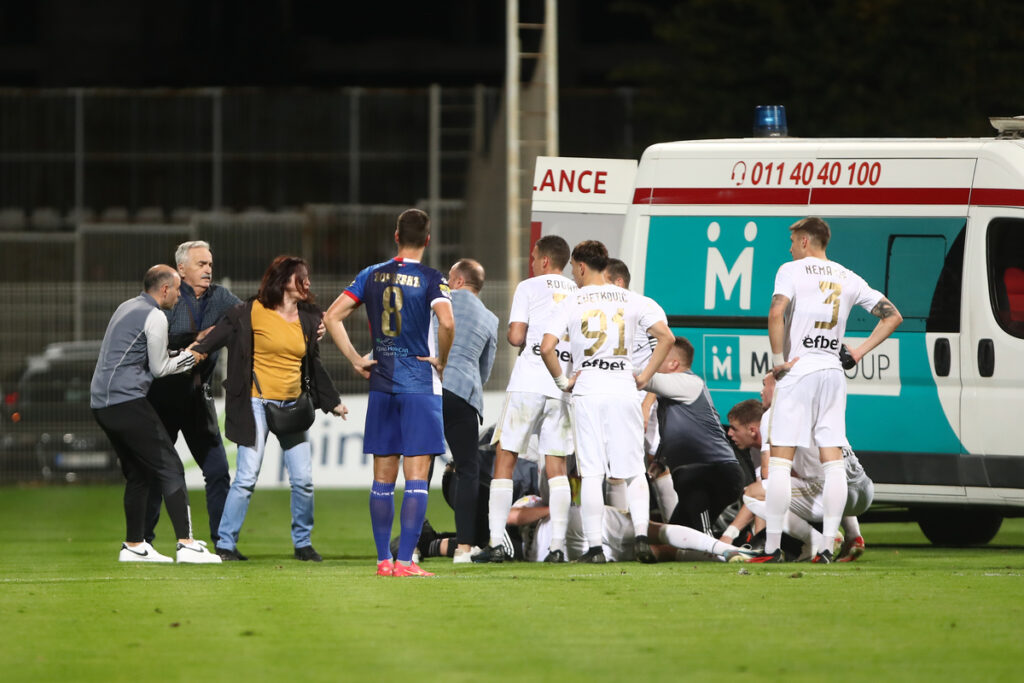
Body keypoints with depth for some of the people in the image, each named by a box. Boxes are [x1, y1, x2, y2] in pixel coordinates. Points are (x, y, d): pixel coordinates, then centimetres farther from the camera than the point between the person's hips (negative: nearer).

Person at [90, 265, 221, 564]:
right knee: (170, 468, -9)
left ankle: (133, 546, 18)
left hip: (101, 402, 9)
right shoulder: (154, 317, -8)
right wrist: (188, 359, 12)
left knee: (137, 474, 17)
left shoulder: (126, 308, 19)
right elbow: (159, 368, -3)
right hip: (126, 401, -9)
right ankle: (186, 544, -16)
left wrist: (181, 357, 23)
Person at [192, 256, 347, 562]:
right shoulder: (252, 312, -6)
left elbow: (314, 365, 22)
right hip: (257, 404, -5)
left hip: (292, 407, 5)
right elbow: (216, 338, -2)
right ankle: (225, 543, 1)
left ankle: (303, 543, 14)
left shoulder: (308, 318, 11)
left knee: (303, 479, 0)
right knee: (247, 478, -7)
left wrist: (332, 402, 23)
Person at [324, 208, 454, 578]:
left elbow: (332, 317, 4)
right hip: (420, 385, -4)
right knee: (416, 477, -4)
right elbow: (447, 322, -24)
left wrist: (356, 360, 7)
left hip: (381, 384, 4)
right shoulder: (430, 279, -7)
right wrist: (442, 362, -8)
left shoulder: (372, 276, 6)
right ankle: (405, 560, -10)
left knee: (384, 478, 10)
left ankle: (383, 559, 11)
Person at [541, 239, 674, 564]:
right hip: (624, 387, 2)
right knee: (633, 470, 6)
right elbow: (666, 336, 2)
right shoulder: (630, 299, 7)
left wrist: (562, 380, 3)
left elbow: (547, 347, -10)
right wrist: (645, 376, 8)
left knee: (591, 473, 0)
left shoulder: (572, 302, 0)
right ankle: (641, 536, -8)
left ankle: (594, 546, -4)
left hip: (587, 390, -2)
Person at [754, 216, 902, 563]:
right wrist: (858, 353, 12)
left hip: (798, 371, -5)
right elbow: (892, 316, 14)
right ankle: (827, 545, 0)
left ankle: (772, 547, -6)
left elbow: (776, 312, -20)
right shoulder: (848, 278, 13)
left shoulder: (792, 270, -3)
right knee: (833, 462, 4)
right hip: (833, 372, 5)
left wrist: (778, 359, -11)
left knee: (780, 461, -3)